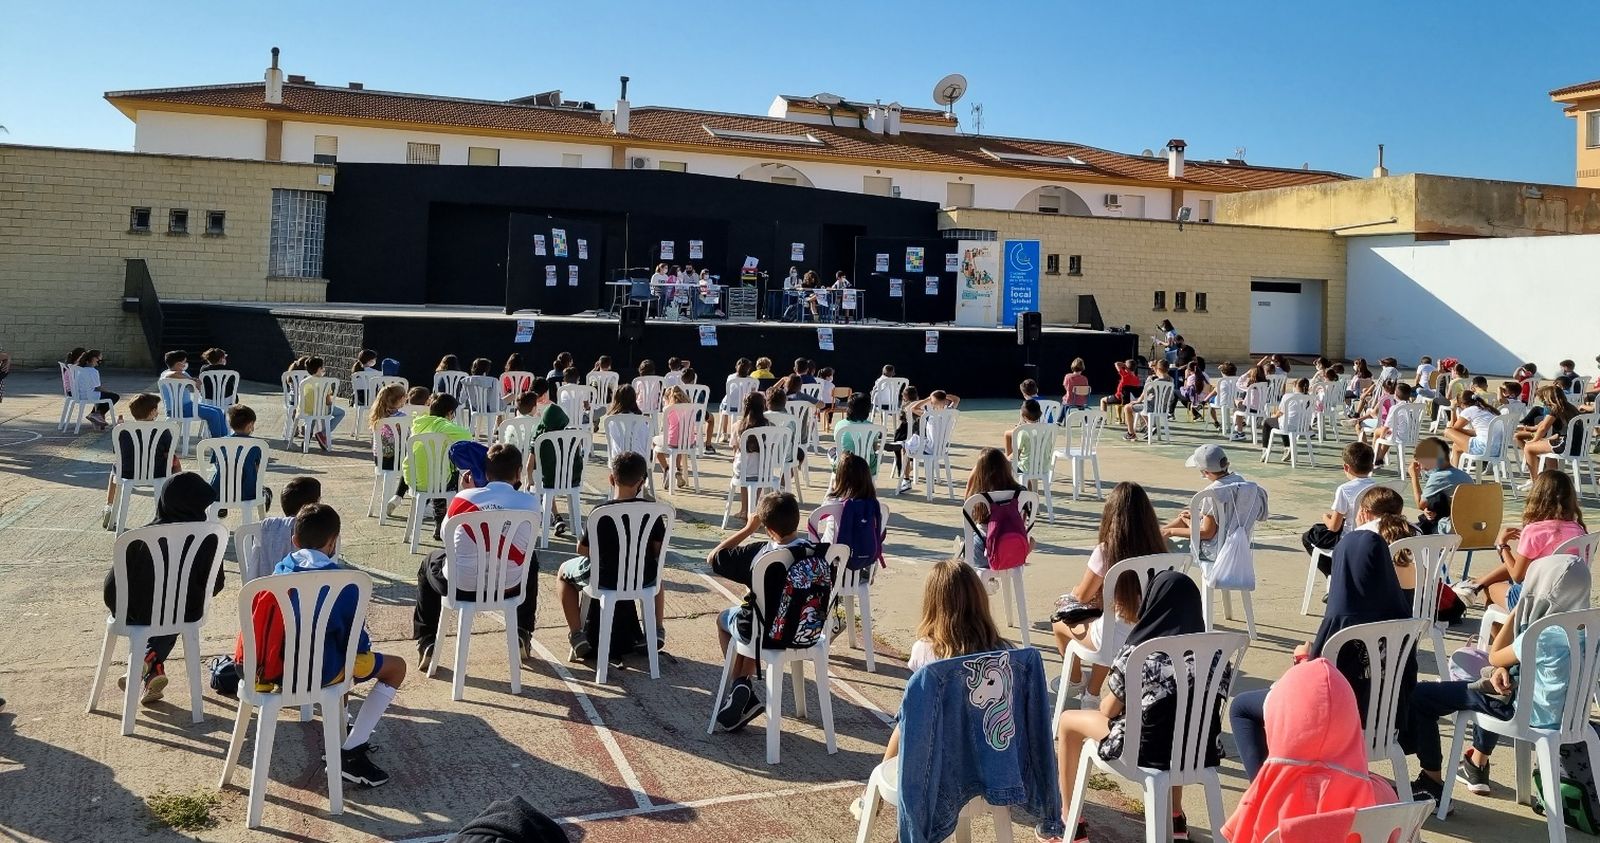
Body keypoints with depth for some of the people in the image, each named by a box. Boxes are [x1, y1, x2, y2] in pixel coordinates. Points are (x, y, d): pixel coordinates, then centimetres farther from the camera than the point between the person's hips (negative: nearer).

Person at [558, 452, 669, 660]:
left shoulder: (599, 511, -15)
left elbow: (582, 550, -8)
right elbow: (659, 549, -2)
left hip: (605, 580, -2)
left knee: (564, 572, 25)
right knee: (656, 568, 39)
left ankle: (577, 635, 16)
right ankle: (658, 629, 32)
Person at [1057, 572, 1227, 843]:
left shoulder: (1137, 653, -15)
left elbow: (1108, 710, -3)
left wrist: (1106, 703, 21)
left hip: (1151, 749, -5)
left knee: (1067, 721, 16)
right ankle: (1176, 816, 42)